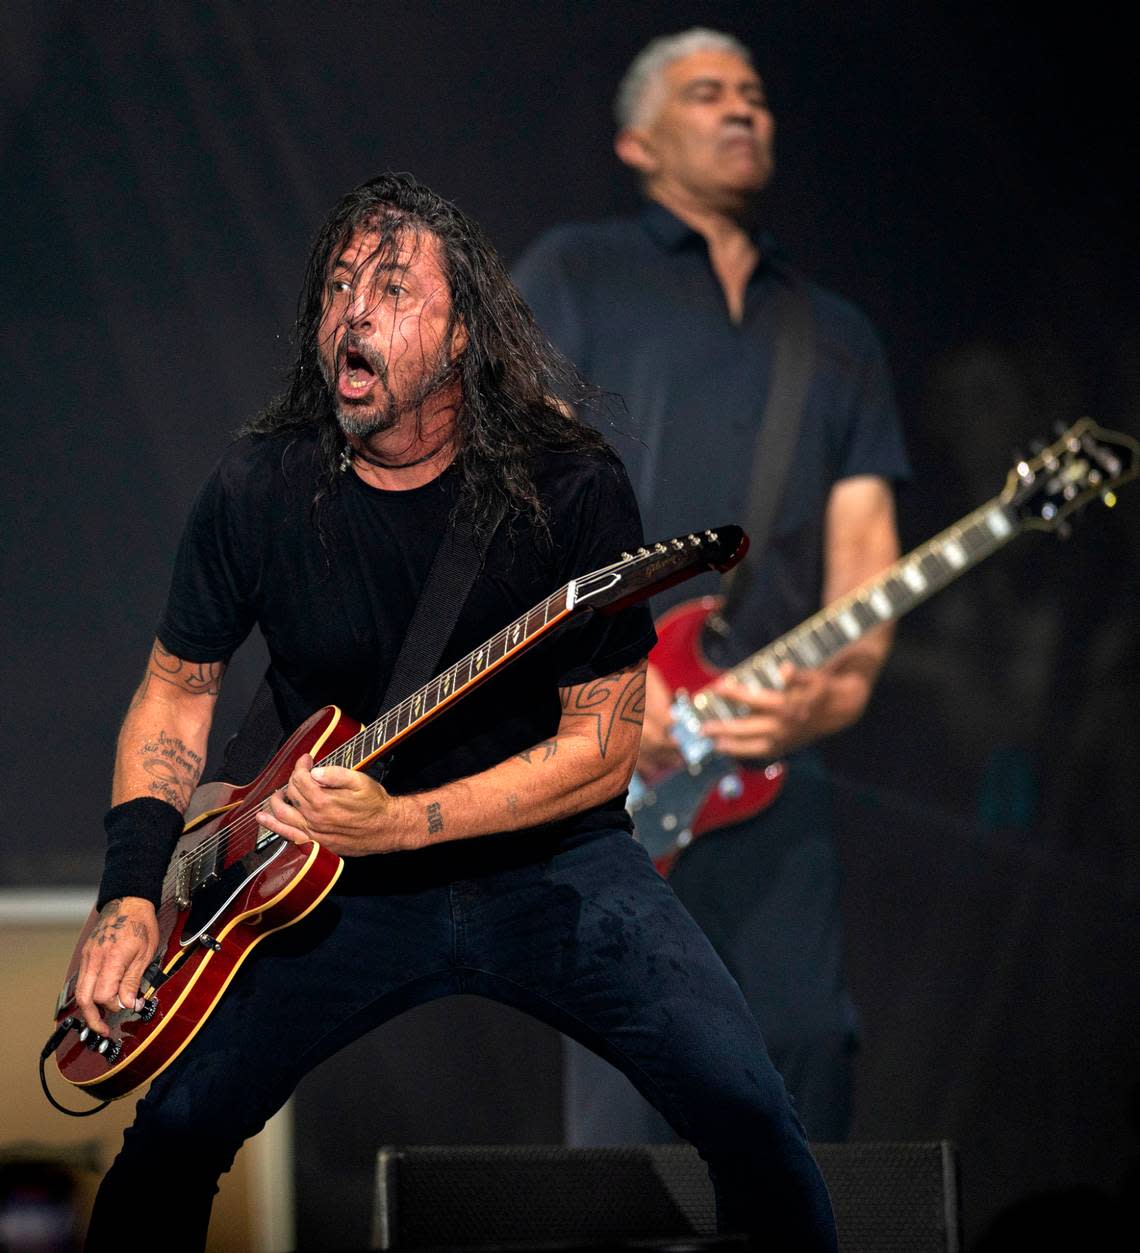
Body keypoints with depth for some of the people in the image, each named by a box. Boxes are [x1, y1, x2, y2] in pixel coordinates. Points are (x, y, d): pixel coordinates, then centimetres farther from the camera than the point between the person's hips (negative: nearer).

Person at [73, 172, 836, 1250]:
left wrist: (394, 823, -21)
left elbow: (601, 751, -10)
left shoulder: (570, 489, -11)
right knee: (174, 1125, -14)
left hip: (550, 864, -2)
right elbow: (177, 686, 8)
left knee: (742, 1107, -20)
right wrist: (132, 889, -6)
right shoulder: (257, 489, -5)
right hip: (328, 881, 2)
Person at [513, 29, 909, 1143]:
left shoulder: (837, 336, 24)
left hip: (772, 740, 5)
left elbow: (861, 528, 13)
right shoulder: (575, 274, 10)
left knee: (807, 1039, -2)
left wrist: (842, 683, -8)